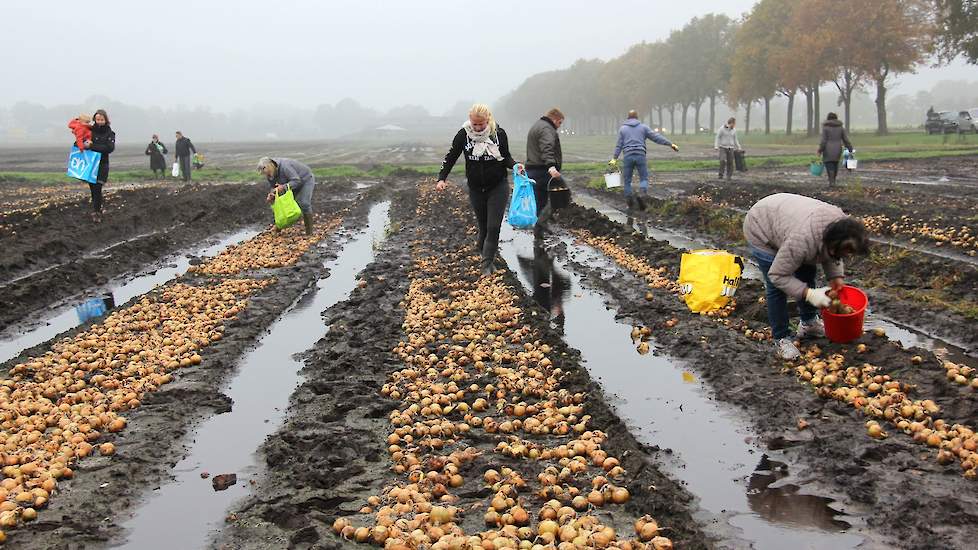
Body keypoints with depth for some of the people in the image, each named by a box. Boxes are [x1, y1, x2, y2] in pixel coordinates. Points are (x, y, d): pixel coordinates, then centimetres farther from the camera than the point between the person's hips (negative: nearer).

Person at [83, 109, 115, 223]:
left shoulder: (110, 133, -2)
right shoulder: (91, 130, 6)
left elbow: (109, 148, -16)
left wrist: (92, 146, -21)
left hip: (102, 165, -3)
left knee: (97, 188, -11)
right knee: (92, 188, 6)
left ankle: (96, 212, -7)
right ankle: (97, 209, 19)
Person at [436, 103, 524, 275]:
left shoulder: (499, 133, -9)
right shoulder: (464, 134, -8)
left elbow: (506, 157, 5)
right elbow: (451, 157, 3)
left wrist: (515, 165, -16)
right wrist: (441, 178, -6)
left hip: (498, 187, -1)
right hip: (476, 189, 1)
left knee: (493, 227, -8)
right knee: (483, 227, 7)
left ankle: (487, 264, -1)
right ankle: (488, 259, 22)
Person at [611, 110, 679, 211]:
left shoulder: (622, 128, 11)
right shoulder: (643, 127, 10)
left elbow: (619, 145, 5)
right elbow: (656, 137, 6)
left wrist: (614, 158, 7)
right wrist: (670, 144, 8)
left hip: (628, 156, 0)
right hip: (640, 155, 0)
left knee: (627, 180, 8)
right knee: (644, 178, 7)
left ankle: (630, 202, 6)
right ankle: (643, 194, -20)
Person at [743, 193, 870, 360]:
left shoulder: (841, 222, -20)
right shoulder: (802, 241, -41)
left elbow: (829, 254, 1)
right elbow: (777, 275, -30)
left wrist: (836, 277, -13)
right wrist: (810, 294, -32)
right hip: (760, 230, -7)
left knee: (807, 273, 10)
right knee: (776, 288, -8)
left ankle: (808, 323, 27)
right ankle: (781, 339, 5)